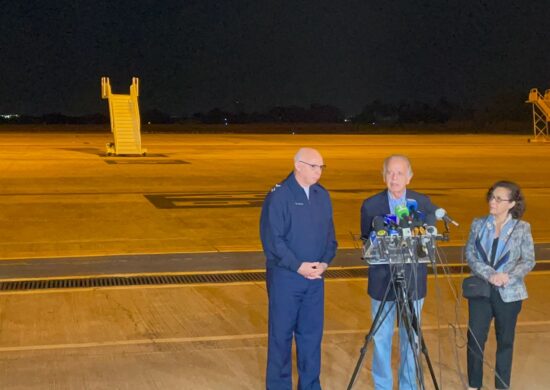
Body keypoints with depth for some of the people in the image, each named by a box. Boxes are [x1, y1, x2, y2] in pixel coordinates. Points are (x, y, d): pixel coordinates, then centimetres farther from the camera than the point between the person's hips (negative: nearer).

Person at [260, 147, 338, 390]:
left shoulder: (322, 196, 8)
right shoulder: (279, 196, -11)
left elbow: (330, 234, 13)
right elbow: (272, 238, -15)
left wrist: (325, 262, -3)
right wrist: (298, 266, -16)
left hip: (315, 277, 6)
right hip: (284, 276, -5)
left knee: (312, 332, 11)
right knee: (281, 333, 4)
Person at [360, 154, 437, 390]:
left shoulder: (424, 203, 0)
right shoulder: (370, 205, -1)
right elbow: (366, 243, 4)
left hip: (413, 281, 1)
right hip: (382, 281, 0)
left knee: (411, 339, 10)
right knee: (381, 338, 7)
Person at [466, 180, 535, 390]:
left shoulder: (522, 228, -3)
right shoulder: (478, 224, 2)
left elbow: (529, 261, -3)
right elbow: (470, 254, -2)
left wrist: (508, 277, -19)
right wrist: (489, 275, -17)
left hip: (508, 293, -1)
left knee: (505, 341, 9)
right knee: (475, 338, 2)